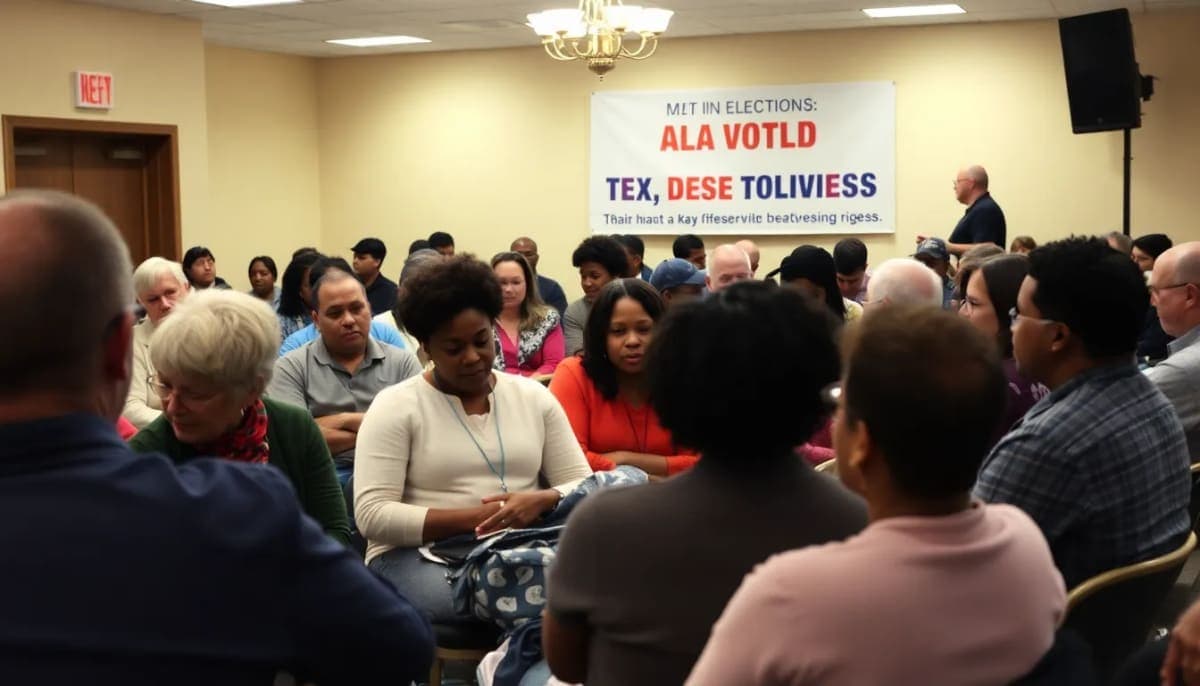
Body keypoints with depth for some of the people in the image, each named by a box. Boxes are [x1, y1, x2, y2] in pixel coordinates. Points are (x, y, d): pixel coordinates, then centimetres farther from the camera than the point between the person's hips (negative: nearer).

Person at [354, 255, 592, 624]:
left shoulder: (534, 397, 12)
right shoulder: (395, 406, -1)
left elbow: (582, 485, 9)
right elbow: (372, 515, -10)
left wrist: (541, 501, -15)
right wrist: (474, 518, -18)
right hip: (419, 555, -4)